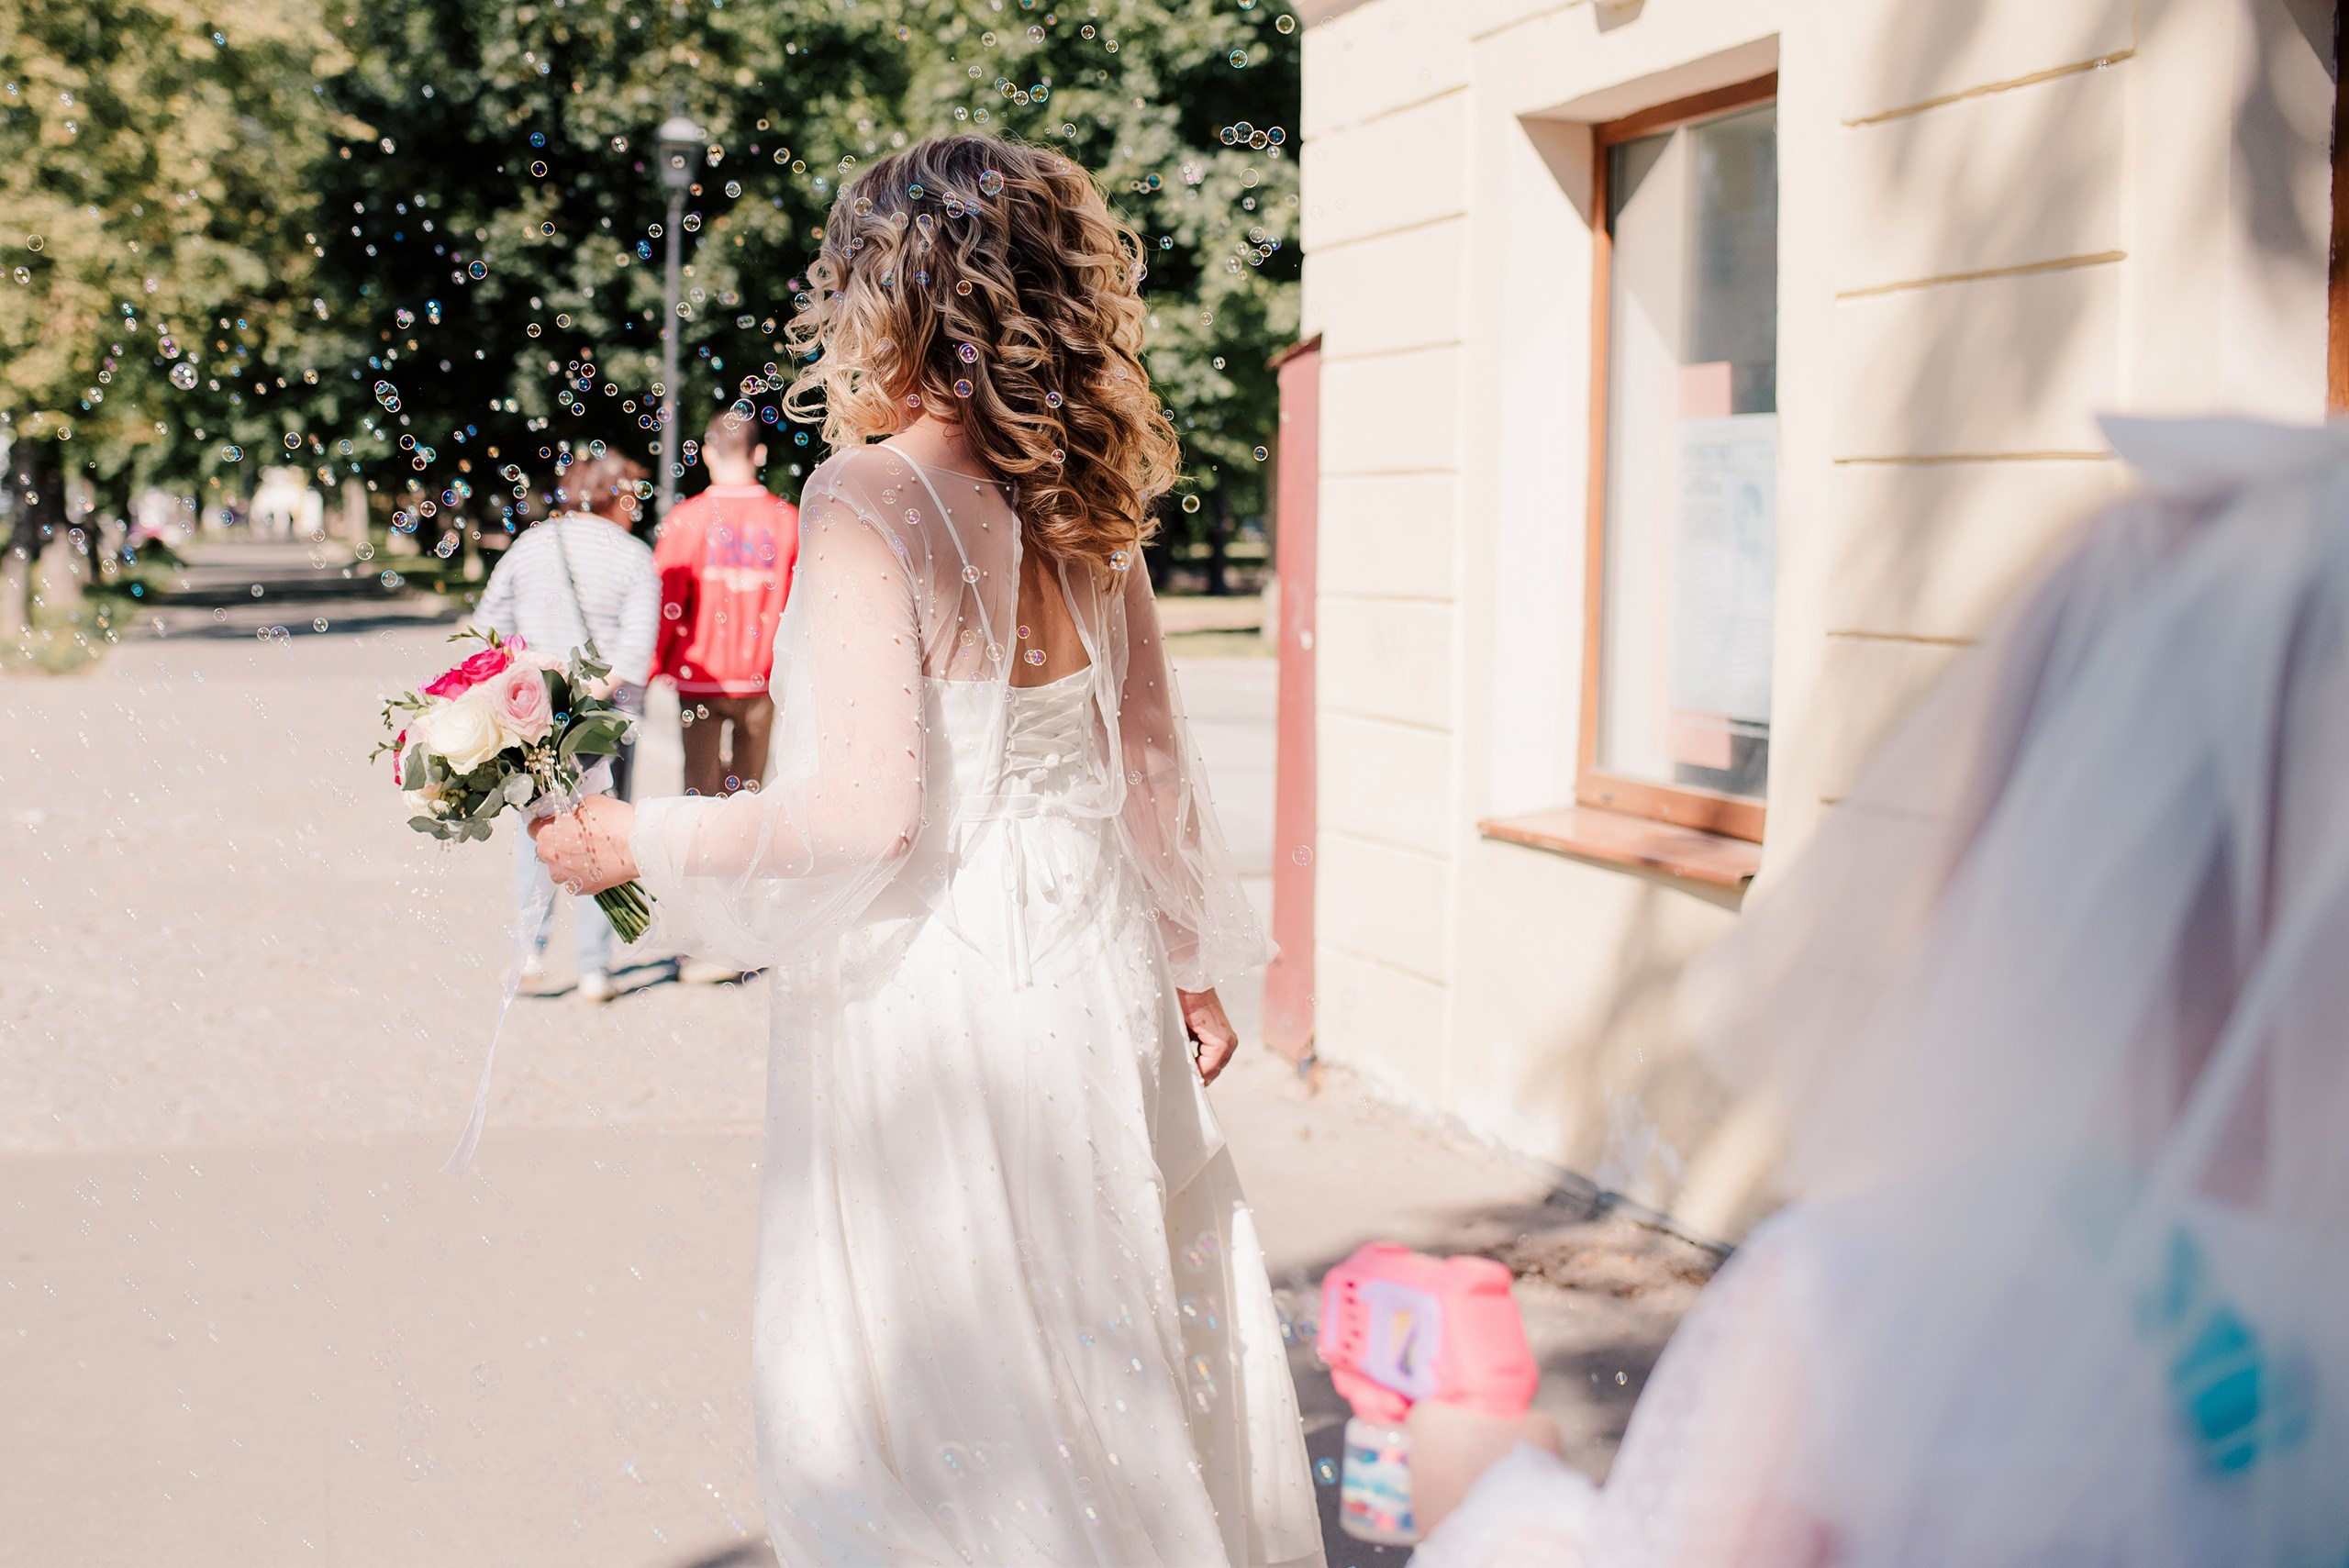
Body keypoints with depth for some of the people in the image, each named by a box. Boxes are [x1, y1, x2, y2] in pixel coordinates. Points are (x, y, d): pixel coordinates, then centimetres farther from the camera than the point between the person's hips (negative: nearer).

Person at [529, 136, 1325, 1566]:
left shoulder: (875, 500, -16)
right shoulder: (1086, 507, 5)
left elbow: (864, 811, -21)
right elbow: (1152, 763, 11)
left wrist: (646, 843, -9)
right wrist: (1191, 962, 23)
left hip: (926, 1004, -7)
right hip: (1093, 973, 7)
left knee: (919, 1386, 6)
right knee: (1108, 1357, 20)